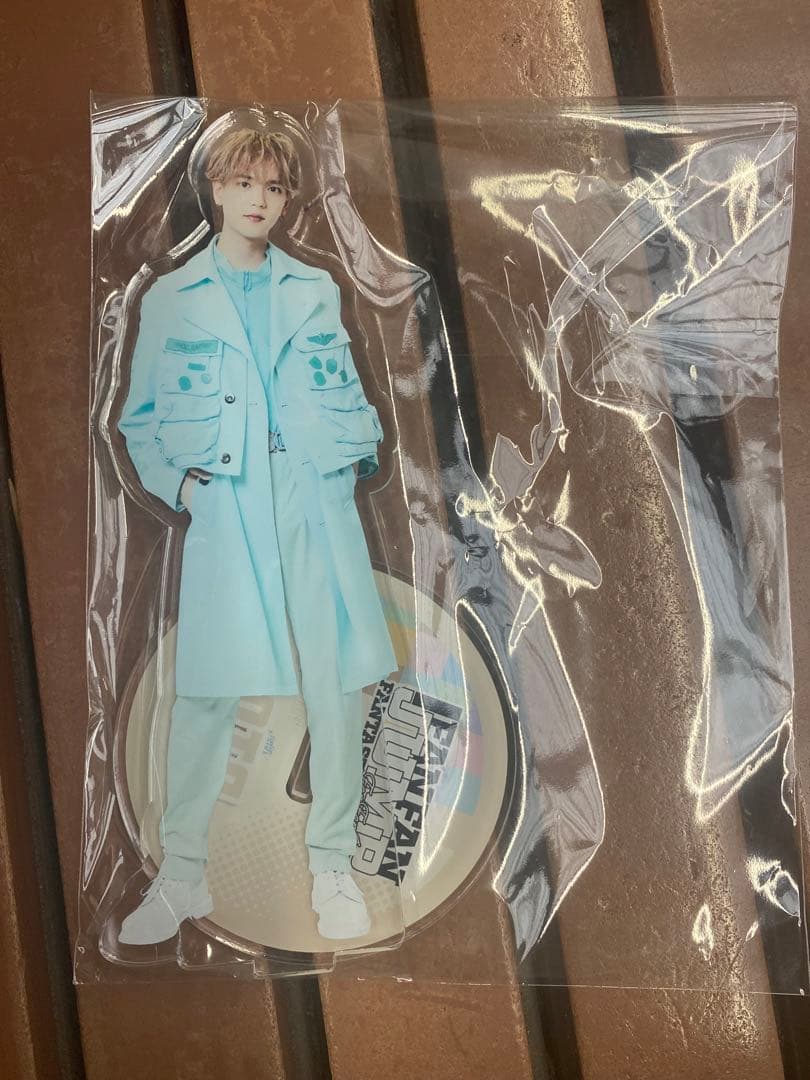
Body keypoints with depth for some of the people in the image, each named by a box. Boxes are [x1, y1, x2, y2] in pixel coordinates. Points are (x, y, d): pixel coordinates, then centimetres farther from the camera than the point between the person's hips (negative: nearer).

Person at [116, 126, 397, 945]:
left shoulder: (316, 290, 16)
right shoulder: (170, 299, 11)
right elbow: (140, 418, 11)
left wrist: (365, 445, 3)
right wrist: (172, 481, -5)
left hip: (318, 496, 2)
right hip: (224, 506, -2)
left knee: (337, 682, 1)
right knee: (205, 690, -4)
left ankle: (332, 869, 15)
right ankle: (181, 876, 10)